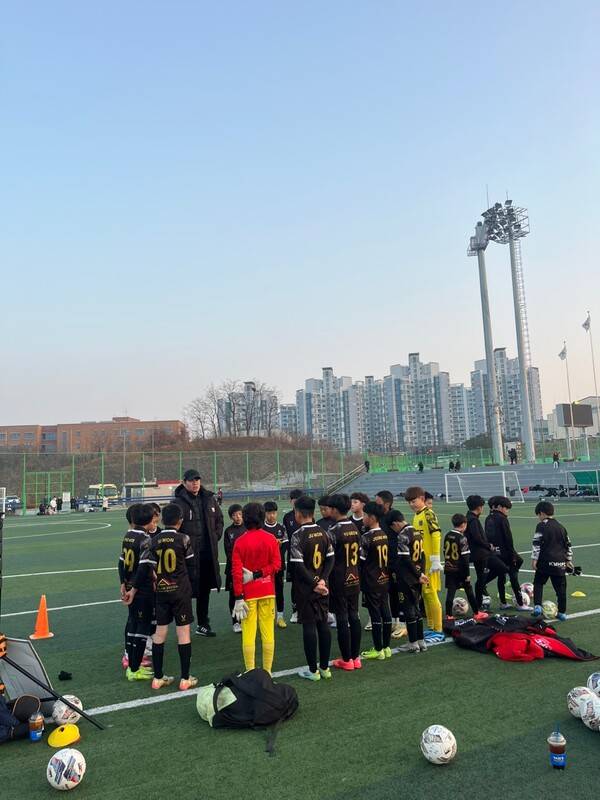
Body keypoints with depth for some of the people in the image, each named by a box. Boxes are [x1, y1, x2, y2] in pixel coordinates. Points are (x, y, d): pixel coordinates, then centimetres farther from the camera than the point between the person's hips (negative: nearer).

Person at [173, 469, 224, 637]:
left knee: (205, 588, 16)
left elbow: (219, 519, 19)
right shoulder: (178, 502, -11)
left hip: (208, 552, 6)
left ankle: (203, 624, 30)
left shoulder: (209, 499, 7)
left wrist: (216, 537, 9)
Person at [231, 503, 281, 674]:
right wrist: (257, 574, -6)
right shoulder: (271, 539, -3)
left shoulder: (240, 542, -7)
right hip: (267, 591, 2)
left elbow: (236, 571, -9)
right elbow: (277, 564, -7)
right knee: (268, 632, 9)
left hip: (248, 593, -2)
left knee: (248, 633, 5)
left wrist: (238, 598, -6)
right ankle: (267, 672, 17)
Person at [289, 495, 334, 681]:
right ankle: (324, 667, 21)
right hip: (322, 588, 6)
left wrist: (314, 583, -13)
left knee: (309, 626, 2)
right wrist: (322, 580, -4)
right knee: (323, 624, 12)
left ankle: (313, 670, 10)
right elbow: (330, 559, 2)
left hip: (305, 589, -6)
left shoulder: (297, 535, -15)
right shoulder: (323, 533, 3)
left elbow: (298, 566, -19)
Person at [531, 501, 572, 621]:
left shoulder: (541, 526, -6)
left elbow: (536, 544, -12)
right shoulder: (561, 527, 14)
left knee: (538, 583, 9)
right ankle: (562, 612, 15)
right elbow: (568, 546, 20)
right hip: (560, 563, 5)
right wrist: (569, 561, 27)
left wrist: (534, 559, -7)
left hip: (545, 561, -5)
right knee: (560, 587, 10)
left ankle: (537, 606, -6)